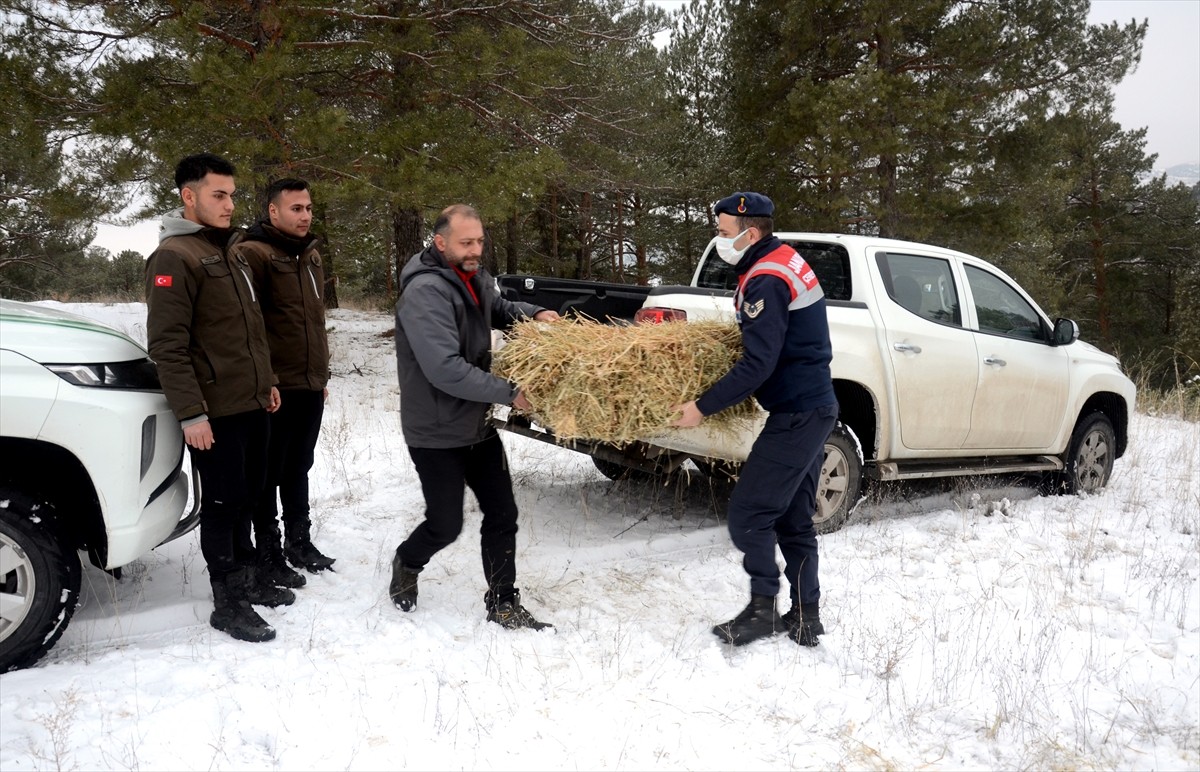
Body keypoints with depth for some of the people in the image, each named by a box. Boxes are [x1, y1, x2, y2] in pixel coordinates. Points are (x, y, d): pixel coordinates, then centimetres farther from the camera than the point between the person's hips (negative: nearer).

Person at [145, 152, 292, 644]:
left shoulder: (228, 252, 16)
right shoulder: (174, 256, -13)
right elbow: (167, 344, -19)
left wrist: (265, 381, 21)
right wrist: (190, 413, -22)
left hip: (250, 403, 9)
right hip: (215, 411, -9)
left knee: (247, 496, 17)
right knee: (222, 503, 1)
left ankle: (245, 577, 32)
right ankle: (227, 603, 12)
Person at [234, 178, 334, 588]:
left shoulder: (311, 255, 16)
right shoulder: (252, 254, -11)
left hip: (310, 386, 8)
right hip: (275, 389, -8)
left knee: (298, 469, 18)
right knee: (270, 473, 3)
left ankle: (299, 541, 30)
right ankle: (268, 552, 15)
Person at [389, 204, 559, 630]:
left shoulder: (474, 278, 3)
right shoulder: (425, 291, -24)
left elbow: (499, 308, 25)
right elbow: (445, 370, -32)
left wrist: (534, 313, 3)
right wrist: (509, 393, -25)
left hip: (477, 424, 8)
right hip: (437, 433, -8)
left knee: (502, 514, 7)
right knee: (446, 525, 4)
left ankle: (503, 603, 22)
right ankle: (406, 564, 37)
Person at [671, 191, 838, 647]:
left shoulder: (767, 281, -18)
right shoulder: (782, 261, 14)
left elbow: (757, 366, -23)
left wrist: (703, 407, -19)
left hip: (797, 414, -11)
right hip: (814, 408, 11)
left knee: (748, 512, -7)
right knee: (793, 520, 14)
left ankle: (763, 609, 2)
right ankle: (805, 619, 21)